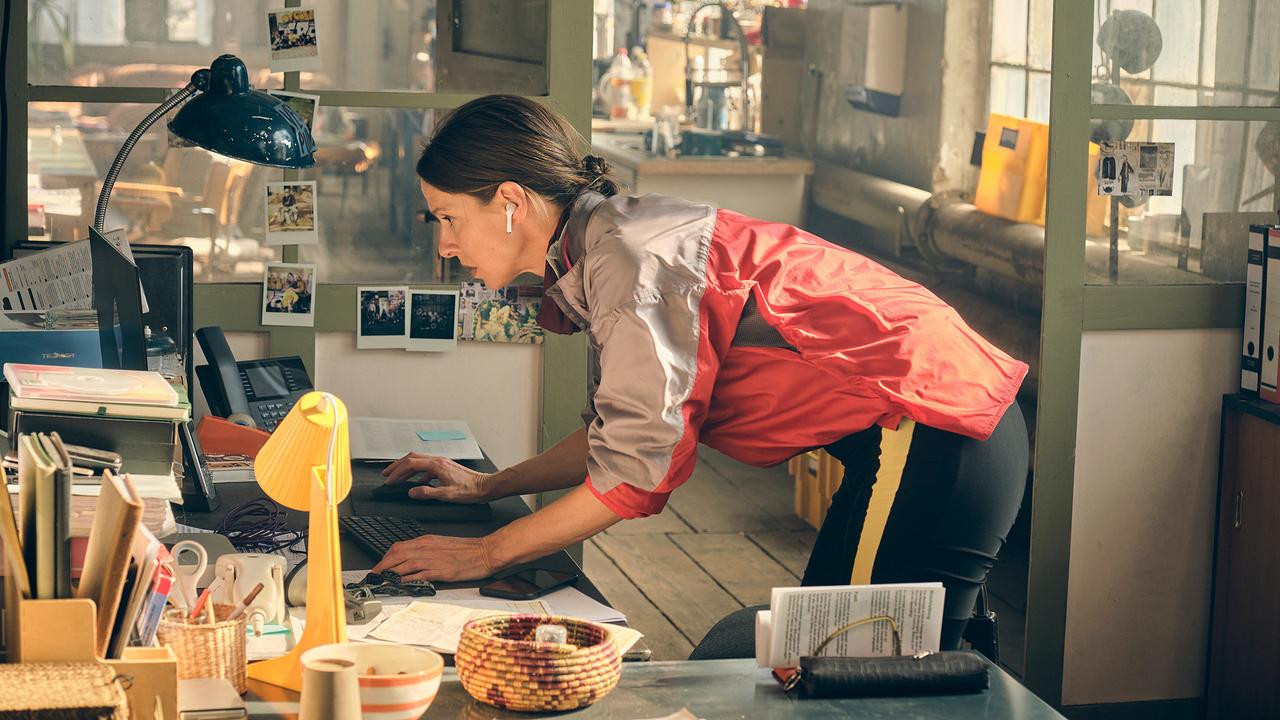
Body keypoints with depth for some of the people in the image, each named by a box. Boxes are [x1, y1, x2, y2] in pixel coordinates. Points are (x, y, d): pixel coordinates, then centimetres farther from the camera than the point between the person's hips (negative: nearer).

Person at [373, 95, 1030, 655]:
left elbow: (639, 468, -20)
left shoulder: (631, 259, -20)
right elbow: (624, 431, 20)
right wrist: (489, 487, 18)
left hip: (937, 434, -10)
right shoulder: (605, 247, 11)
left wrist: (485, 553, -12)